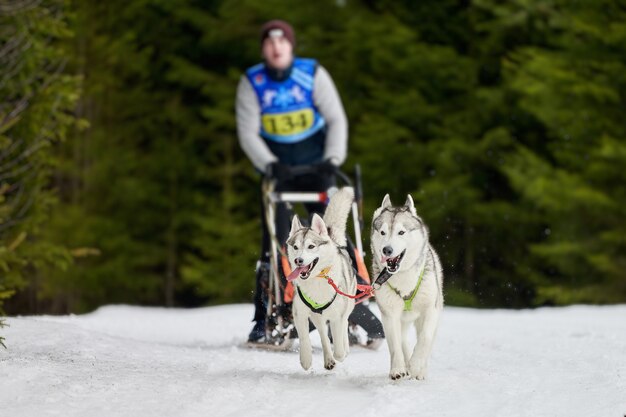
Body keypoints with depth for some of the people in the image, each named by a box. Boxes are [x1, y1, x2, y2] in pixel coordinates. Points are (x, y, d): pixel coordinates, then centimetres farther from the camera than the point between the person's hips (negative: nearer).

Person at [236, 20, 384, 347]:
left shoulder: (313, 74, -10)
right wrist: (269, 165, -24)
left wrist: (332, 160, -22)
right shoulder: (252, 82, -8)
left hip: (317, 169, 0)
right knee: (274, 244, -7)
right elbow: (247, 132, -10)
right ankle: (264, 319, -2)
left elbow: (336, 120, -10)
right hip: (276, 171, 0)